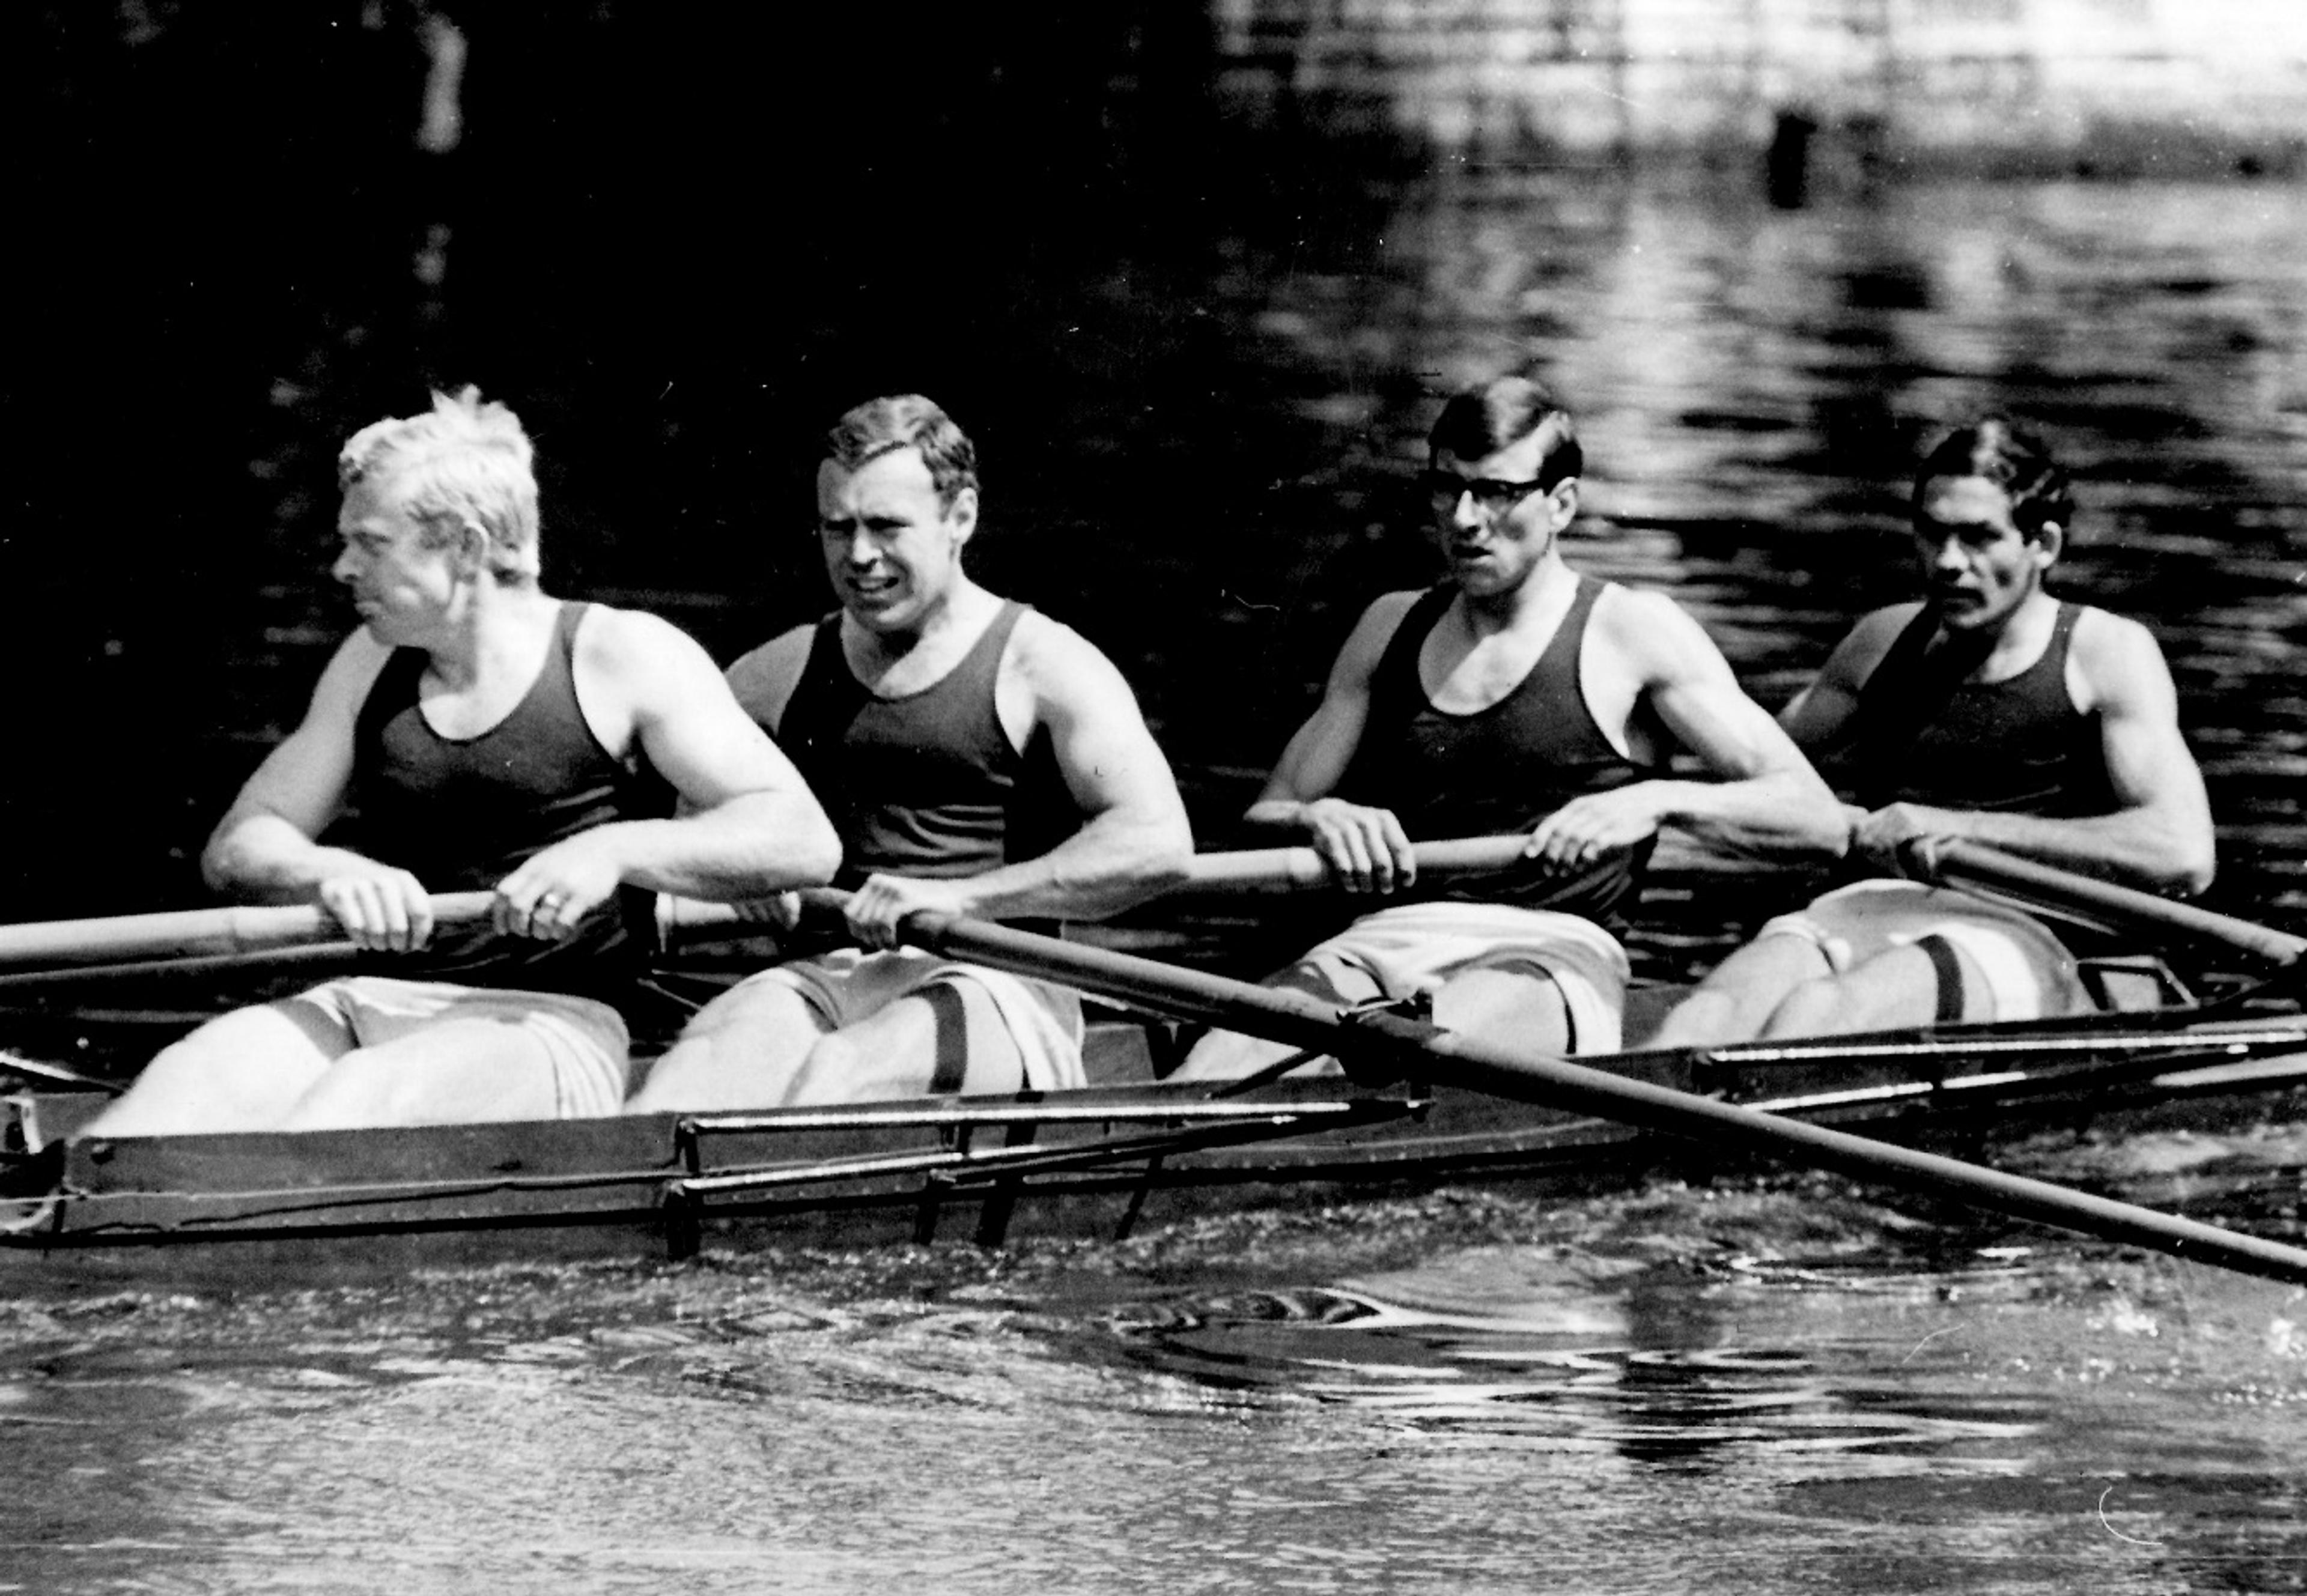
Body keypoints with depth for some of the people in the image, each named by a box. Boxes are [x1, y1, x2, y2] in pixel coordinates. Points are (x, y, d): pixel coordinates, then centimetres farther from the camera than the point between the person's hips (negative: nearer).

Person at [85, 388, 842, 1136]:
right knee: (196, 1078, -26)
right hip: (372, 1000, 5)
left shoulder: (624, 656, 0)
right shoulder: (373, 664, 17)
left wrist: (612, 850, -21)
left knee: (350, 1103, -36)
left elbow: (805, 840, -7)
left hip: (544, 1029, -5)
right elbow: (236, 845, 16)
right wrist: (329, 874, -8)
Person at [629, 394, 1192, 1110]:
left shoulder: (1043, 667, 4)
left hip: (996, 995, -4)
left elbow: (1158, 844, -11)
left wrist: (959, 896, -17)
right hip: (827, 976, 4)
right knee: (709, 1063, -32)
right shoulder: (774, 680, 19)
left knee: (837, 1076, -37)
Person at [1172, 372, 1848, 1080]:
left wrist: (1655, 802, -16)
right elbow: (1263, 819, 23)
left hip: (1548, 955, -4)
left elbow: (1818, 821, 1)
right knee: (1202, 1088, -31)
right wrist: (1317, 820, -2)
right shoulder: (1393, 628, 23)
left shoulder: (1632, 632, 8)